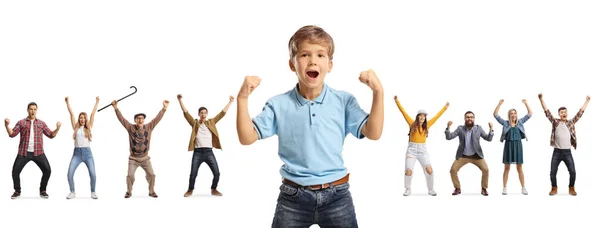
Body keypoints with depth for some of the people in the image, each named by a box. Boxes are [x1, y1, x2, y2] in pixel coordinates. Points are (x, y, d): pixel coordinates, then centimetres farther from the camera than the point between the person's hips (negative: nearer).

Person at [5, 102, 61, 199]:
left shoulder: (41, 123, 11)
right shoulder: (21, 123, 7)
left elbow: (51, 135, 10)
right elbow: (12, 134, 0)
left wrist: (57, 128, -7)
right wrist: (7, 125, -15)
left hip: (38, 153, 1)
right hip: (24, 152, -1)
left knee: (47, 170, -8)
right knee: (15, 171, -5)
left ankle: (42, 191, 9)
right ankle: (17, 191, 14)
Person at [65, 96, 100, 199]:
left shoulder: (89, 127, 8)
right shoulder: (76, 127, 9)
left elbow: (93, 114, 8)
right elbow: (71, 113, 9)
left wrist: (97, 102, 8)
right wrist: (67, 102, 9)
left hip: (87, 153, -1)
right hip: (77, 153, 1)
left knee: (93, 174, -10)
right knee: (69, 173, -11)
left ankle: (93, 192, 9)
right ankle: (72, 192, 7)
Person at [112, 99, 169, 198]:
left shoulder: (149, 127, -3)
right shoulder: (131, 128, -7)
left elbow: (157, 118, -7)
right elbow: (121, 119, -13)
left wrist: (164, 108, -16)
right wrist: (116, 108, -24)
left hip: (145, 158, 2)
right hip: (133, 158, -1)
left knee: (151, 175, -3)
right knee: (130, 175, -10)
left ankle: (151, 191, 18)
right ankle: (129, 192, 13)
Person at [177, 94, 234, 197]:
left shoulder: (211, 122, 13)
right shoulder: (195, 123, 8)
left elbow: (222, 113, 14)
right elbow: (186, 113, 1)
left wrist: (230, 102, 12)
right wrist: (180, 100, -8)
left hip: (209, 152, 1)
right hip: (198, 152, -1)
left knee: (217, 173, -3)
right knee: (193, 174, -1)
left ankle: (213, 189, 18)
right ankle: (190, 190, 19)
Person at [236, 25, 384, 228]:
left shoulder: (344, 101, 0)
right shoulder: (279, 105, -1)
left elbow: (373, 133, -7)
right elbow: (247, 138, -3)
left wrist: (378, 92, -16)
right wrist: (242, 99, -15)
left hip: (337, 195, 1)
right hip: (293, 197, 0)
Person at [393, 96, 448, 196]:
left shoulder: (427, 125, 7)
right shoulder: (412, 124, 1)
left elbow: (437, 116, 17)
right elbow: (403, 112, 1)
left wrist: (445, 107, 24)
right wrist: (397, 101, 0)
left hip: (423, 150, 2)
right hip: (412, 149, -2)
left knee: (429, 170, -13)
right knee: (408, 171, -11)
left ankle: (430, 189, 6)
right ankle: (407, 189, 13)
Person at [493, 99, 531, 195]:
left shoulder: (520, 122, 7)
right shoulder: (505, 123, 2)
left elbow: (530, 114, 8)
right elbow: (495, 115, -4)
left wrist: (526, 103, 1)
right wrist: (499, 104, -12)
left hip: (518, 146, 1)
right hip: (508, 146, -1)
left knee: (520, 168, 5)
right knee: (507, 168, 3)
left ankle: (523, 188, 9)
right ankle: (504, 188, 7)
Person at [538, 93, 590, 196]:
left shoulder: (571, 122, 7)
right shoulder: (555, 122, 3)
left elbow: (580, 113, 8)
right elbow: (547, 112, -3)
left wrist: (587, 101, 7)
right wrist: (541, 99, -10)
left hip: (567, 152, 1)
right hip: (557, 152, -1)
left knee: (572, 172, -2)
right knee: (553, 172, 2)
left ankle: (571, 188, 16)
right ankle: (554, 188, 19)